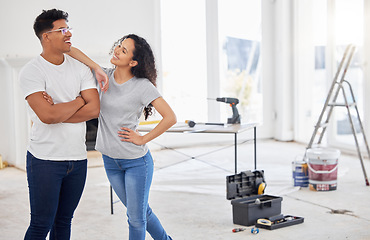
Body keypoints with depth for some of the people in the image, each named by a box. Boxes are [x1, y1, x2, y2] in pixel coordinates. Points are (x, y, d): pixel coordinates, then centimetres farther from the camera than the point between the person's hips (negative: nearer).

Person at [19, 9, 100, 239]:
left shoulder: (80, 67, 7)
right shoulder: (31, 71, -8)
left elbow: (94, 109, -3)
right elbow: (46, 115, -21)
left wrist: (58, 113, -13)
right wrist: (79, 101, -6)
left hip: (77, 158, 5)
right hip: (45, 159, -5)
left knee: (64, 221, 14)